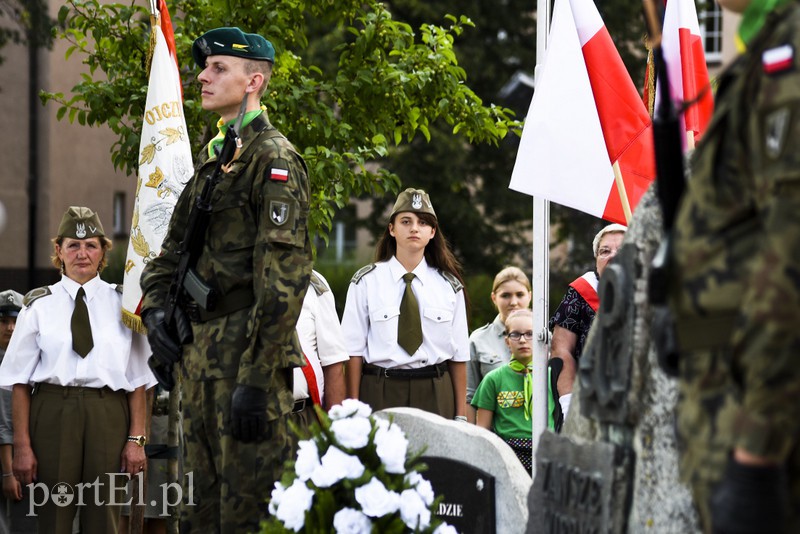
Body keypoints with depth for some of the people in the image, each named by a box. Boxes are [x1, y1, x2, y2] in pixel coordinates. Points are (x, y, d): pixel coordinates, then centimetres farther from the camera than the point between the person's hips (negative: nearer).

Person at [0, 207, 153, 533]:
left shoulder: (122, 304, 10)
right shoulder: (39, 306, 7)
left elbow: (138, 381, 8)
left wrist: (136, 439, -1)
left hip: (108, 419, 1)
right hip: (53, 412, -1)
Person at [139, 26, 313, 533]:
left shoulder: (273, 158, -11)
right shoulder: (214, 157, 17)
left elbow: (284, 276, -19)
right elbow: (173, 249, 26)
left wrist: (257, 378, -23)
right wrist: (156, 307, 6)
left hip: (247, 354, -9)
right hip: (200, 353, 9)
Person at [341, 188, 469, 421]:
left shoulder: (449, 286, 8)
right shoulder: (366, 282, 2)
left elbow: (459, 355, 7)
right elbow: (354, 351, 0)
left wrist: (461, 416, 4)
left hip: (435, 394, 2)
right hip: (380, 392, -1)